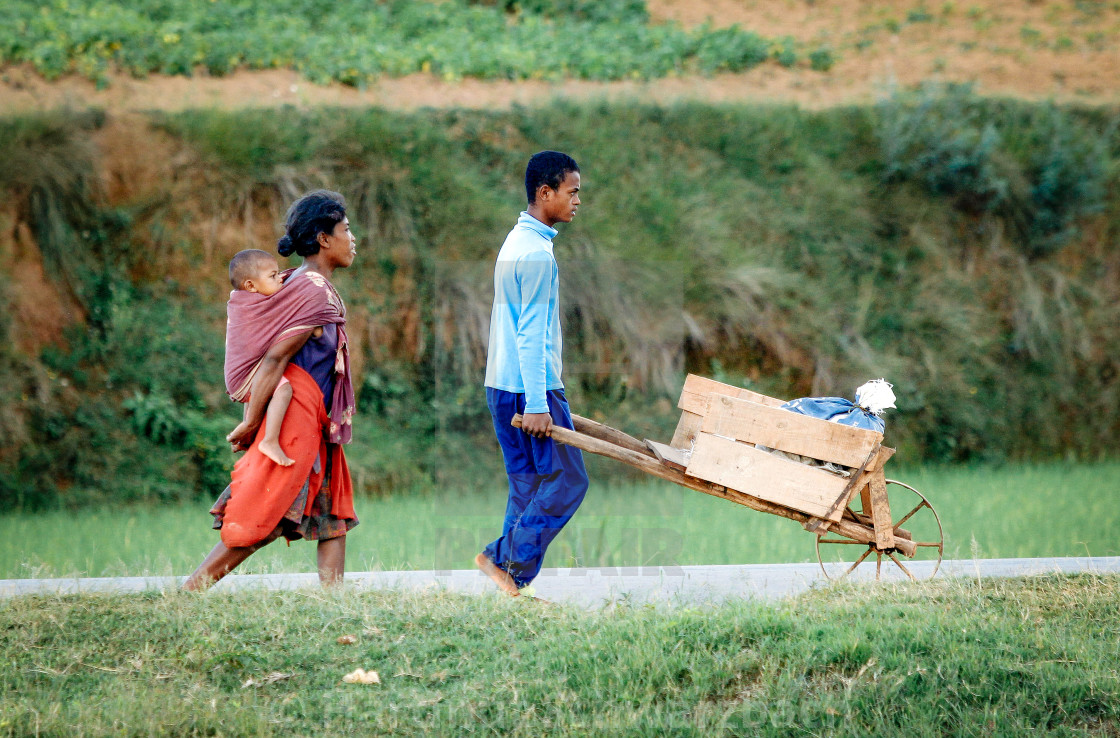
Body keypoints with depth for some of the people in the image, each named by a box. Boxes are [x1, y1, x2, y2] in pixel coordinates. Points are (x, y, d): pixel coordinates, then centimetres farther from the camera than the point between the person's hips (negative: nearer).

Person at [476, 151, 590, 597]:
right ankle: (506, 560, -5)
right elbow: (531, 334, -19)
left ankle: (512, 577, 8)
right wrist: (537, 404, -21)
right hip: (531, 388, -10)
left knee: (528, 486, 10)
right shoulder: (536, 252, -15)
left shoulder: (516, 242, 16)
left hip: (503, 387, 10)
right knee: (566, 481, -5)